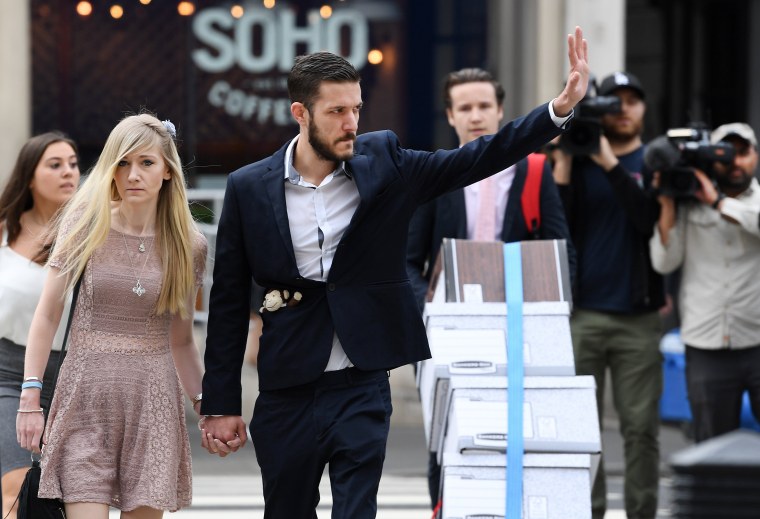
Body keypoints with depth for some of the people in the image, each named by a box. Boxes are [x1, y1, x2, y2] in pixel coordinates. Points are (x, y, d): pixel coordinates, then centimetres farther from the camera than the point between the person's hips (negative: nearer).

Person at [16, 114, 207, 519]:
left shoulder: (188, 245, 4)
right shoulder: (86, 226, -1)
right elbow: (47, 314, 0)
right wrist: (30, 398, -5)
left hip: (153, 398, 2)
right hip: (86, 396, -2)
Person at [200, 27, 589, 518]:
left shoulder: (382, 163, -1)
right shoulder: (249, 189, -2)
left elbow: (475, 160, -6)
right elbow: (229, 303, 2)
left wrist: (560, 108, -19)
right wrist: (221, 405, 1)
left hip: (361, 390, -1)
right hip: (286, 396, 1)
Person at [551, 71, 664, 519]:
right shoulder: (577, 162, 10)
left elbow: (649, 220, -10)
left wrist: (610, 163, -14)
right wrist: (563, 161, -6)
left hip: (638, 317, -1)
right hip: (581, 314, 1)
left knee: (641, 426, -1)